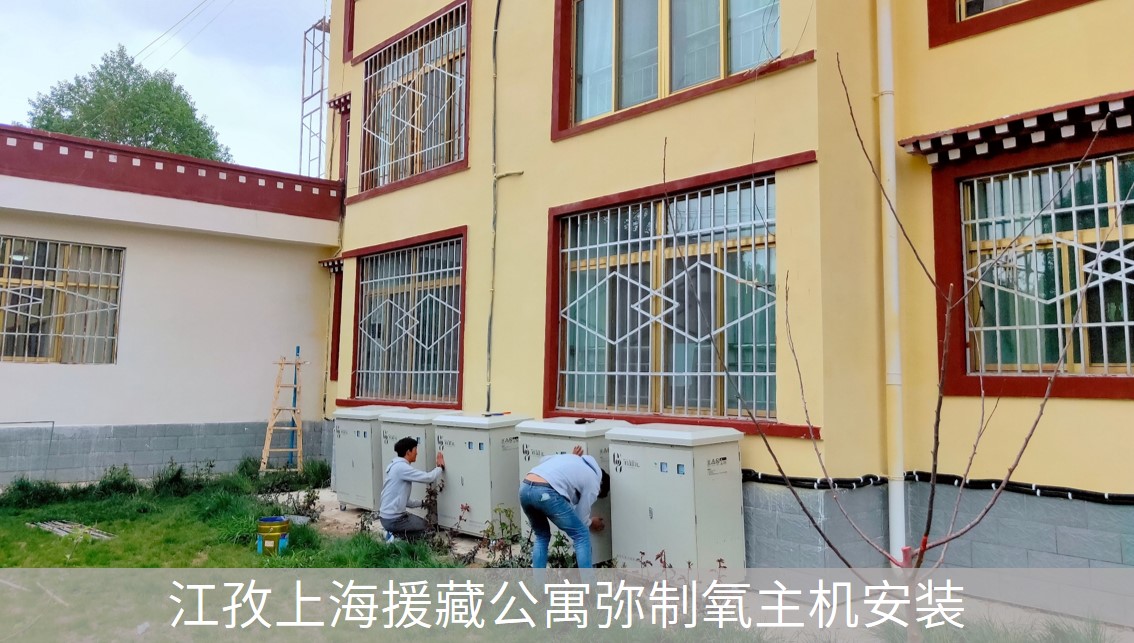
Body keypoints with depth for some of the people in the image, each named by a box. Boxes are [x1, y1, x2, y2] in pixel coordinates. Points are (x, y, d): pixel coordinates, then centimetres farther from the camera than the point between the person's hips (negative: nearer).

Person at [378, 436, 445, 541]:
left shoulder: (396, 466, 13)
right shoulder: (402, 467, -19)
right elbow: (429, 478, -20)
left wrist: (422, 503, 15)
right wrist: (440, 467, -2)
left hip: (388, 516, 9)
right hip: (393, 519, -9)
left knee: (423, 523, 23)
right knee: (429, 530, 5)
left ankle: (394, 534, 9)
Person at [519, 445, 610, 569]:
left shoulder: (571, 457, 32)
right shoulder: (593, 482, 15)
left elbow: (543, 460, 38)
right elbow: (580, 519, 17)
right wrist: (591, 523, 40)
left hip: (524, 488, 7)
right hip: (545, 492, -7)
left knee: (542, 536, 28)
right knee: (581, 535, 10)